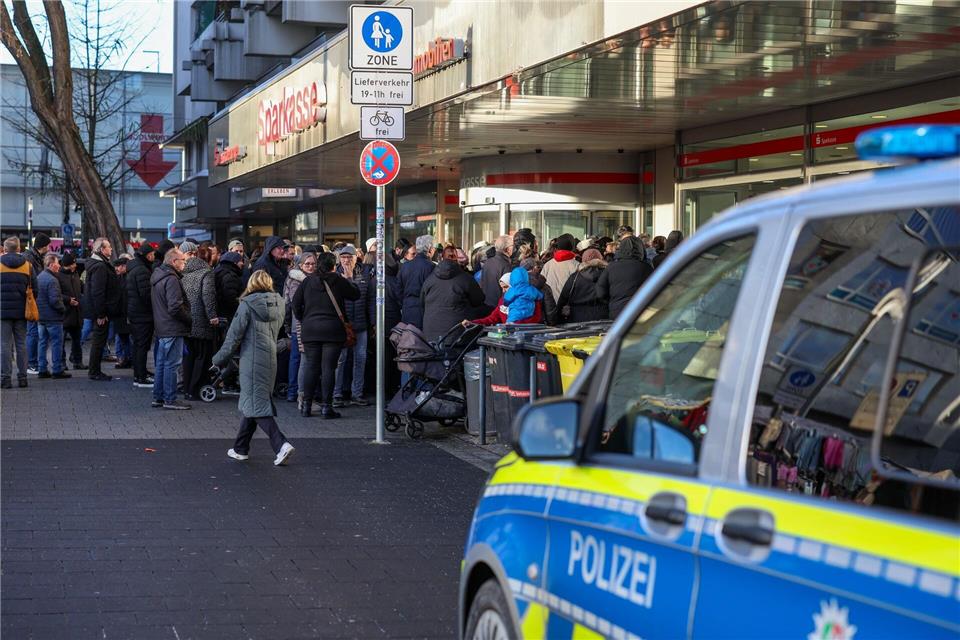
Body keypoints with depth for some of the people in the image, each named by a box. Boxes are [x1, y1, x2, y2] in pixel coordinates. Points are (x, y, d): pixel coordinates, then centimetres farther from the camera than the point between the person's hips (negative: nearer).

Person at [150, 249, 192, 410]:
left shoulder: (157, 277, 13)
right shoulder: (171, 279, -18)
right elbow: (175, 307, -24)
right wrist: (190, 319, -11)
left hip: (162, 328, 10)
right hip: (173, 329, -10)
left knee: (161, 363, 15)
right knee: (172, 364, -4)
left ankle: (158, 397, 21)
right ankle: (169, 399, 0)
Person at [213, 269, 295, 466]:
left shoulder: (247, 305, -10)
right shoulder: (278, 303, 7)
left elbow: (234, 335, -9)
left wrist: (220, 358, 2)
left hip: (252, 360, -6)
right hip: (271, 360, 7)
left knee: (256, 405, -6)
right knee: (251, 403, 16)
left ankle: (281, 444, -20)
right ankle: (241, 449, 22)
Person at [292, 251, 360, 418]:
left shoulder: (308, 282, 6)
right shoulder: (339, 281, -3)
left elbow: (296, 302, 6)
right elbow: (355, 294, 8)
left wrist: (302, 320, 17)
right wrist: (349, 281, 25)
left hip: (310, 330, 3)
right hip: (333, 330, -3)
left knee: (311, 367, 8)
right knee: (328, 367, -2)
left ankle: (306, 405, 9)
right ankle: (326, 406, -3)